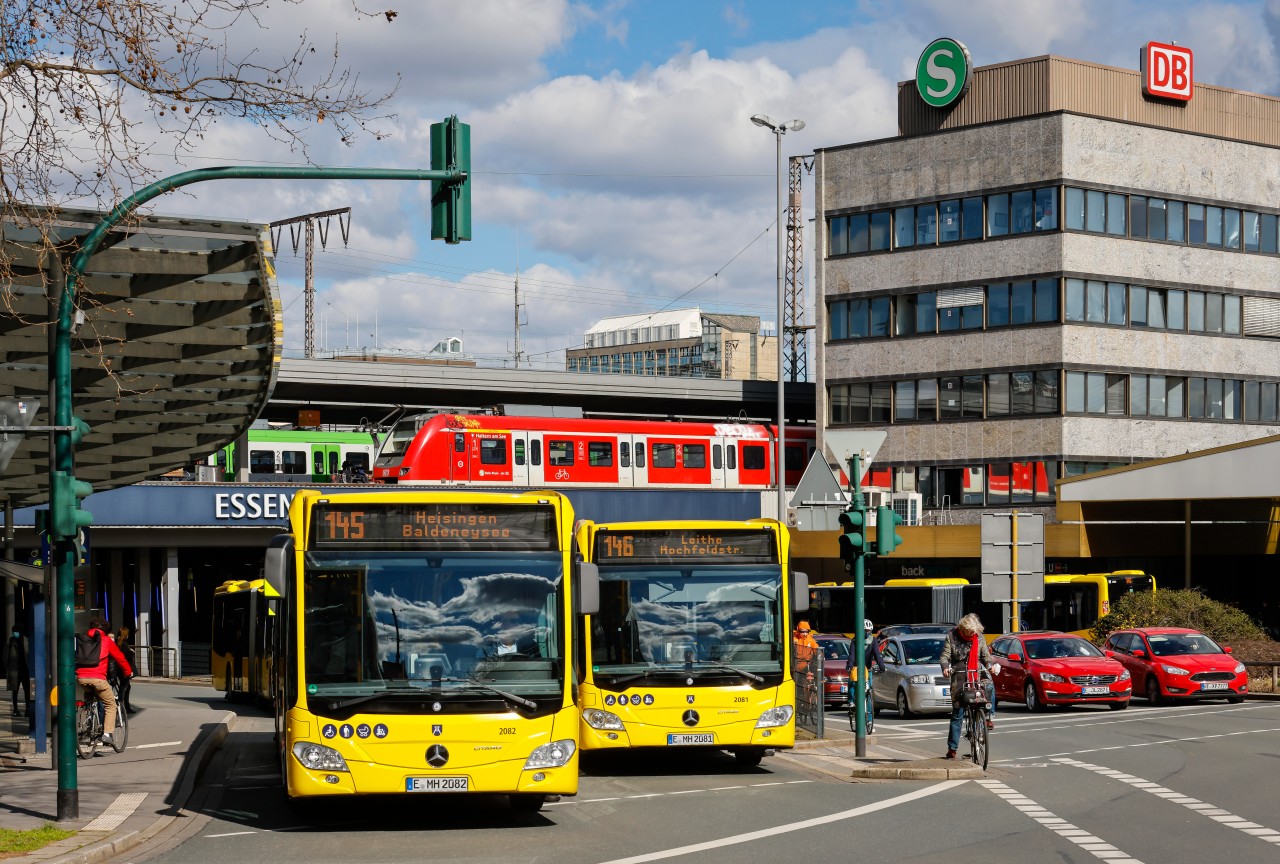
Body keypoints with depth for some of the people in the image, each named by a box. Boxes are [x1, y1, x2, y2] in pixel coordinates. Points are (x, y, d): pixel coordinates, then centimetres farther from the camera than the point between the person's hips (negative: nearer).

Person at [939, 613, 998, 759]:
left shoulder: (979, 638, 8)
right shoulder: (952, 637, 1)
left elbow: (985, 655, 12)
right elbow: (945, 656, -1)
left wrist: (990, 665, -9)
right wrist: (945, 667, -22)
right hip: (959, 677, -2)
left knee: (989, 686, -34)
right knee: (957, 714, -1)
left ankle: (989, 717, -22)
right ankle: (952, 747, 6)